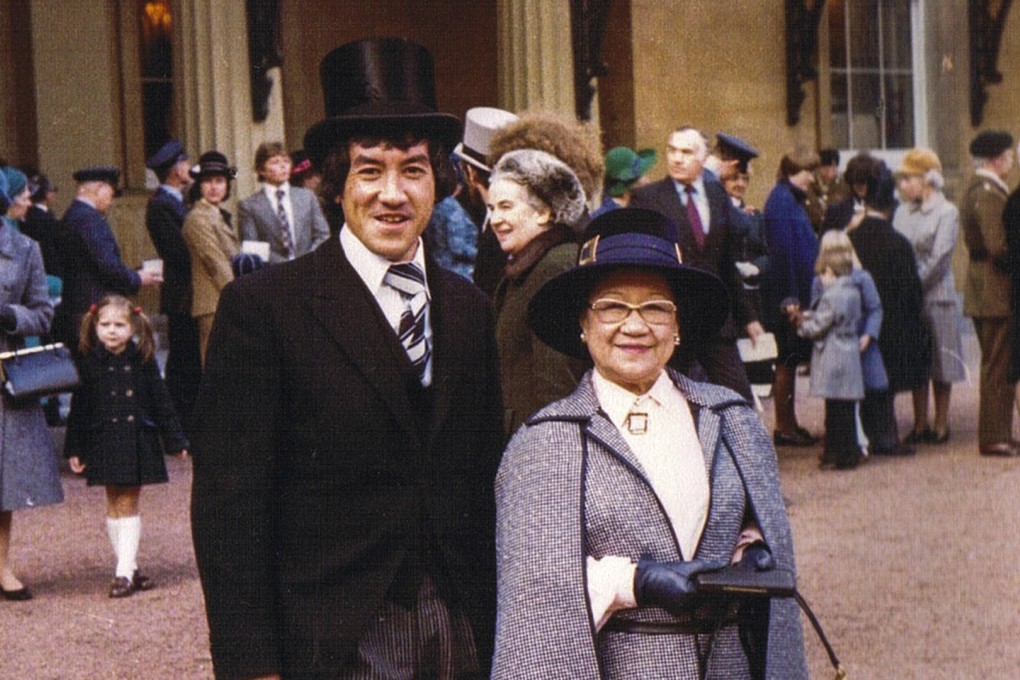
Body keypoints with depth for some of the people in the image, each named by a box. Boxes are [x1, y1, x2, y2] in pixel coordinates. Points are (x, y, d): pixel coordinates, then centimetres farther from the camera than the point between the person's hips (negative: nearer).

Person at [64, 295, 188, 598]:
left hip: (138, 441, 0)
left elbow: (161, 401, 5)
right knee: (114, 506, 6)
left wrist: (176, 440, 4)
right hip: (104, 442, 0)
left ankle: (125, 571, 0)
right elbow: (79, 407, 2)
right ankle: (128, 568, 15)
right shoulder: (89, 362, -1)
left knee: (129, 505, 0)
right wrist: (74, 449, 0)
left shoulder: (143, 359, -1)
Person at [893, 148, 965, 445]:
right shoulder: (902, 213, 11)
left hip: (936, 295, -5)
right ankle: (920, 424, 15)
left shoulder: (947, 212, -5)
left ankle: (941, 424, 11)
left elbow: (938, 257, -12)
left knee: (940, 364, 2)